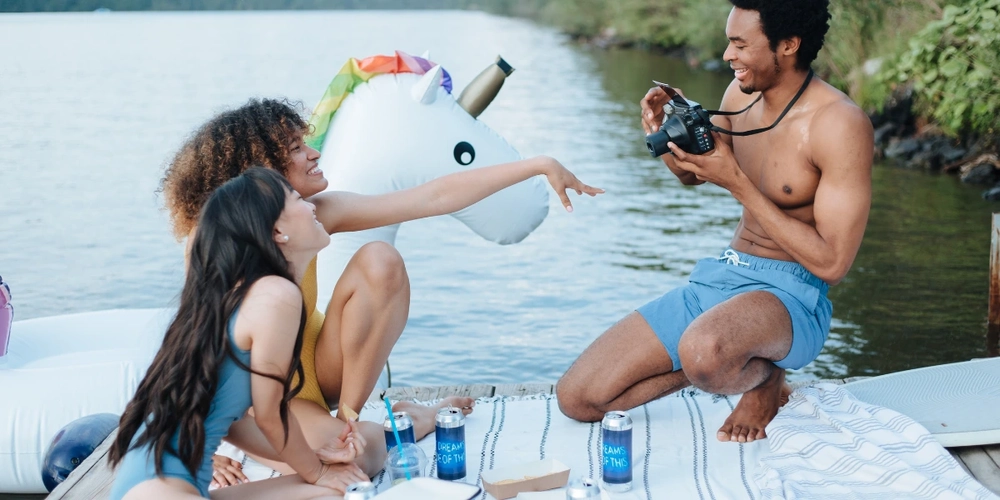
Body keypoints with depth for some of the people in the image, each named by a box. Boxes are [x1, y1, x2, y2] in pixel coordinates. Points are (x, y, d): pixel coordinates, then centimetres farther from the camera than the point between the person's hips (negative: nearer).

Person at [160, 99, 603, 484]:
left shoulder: (316, 215, -14)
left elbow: (435, 197, -16)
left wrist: (539, 166, -16)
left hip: (316, 370, 5)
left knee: (379, 261, -20)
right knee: (354, 458, -35)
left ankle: (347, 417, -9)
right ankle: (408, 422, 2)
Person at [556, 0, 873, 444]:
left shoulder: (839, 124, -17)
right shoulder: (742, 93, 3)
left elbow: (832, 264, -20)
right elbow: (690, 175, 21)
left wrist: (737, 184, -20)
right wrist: (665, 133, -3)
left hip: (791, 297, -6)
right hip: (716, 277, 6)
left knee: (703, 353, -42)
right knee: (576, 398, -5)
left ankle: (764, 377, -5)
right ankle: (727, 362, 11)